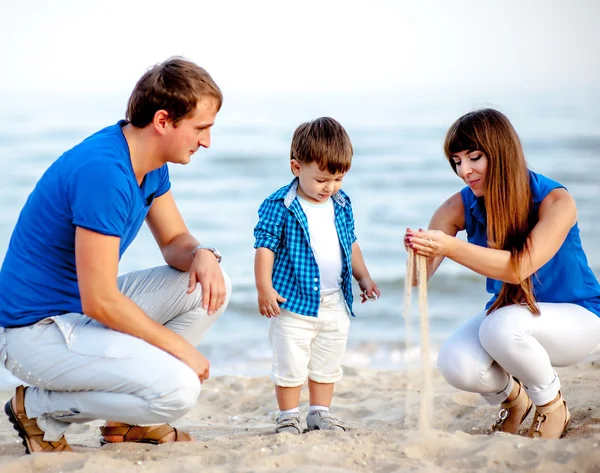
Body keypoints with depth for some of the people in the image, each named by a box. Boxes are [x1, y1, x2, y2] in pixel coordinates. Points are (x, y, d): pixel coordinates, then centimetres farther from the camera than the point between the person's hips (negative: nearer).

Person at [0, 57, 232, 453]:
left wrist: (202, 255, -10)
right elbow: (100, 302, -27)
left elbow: (174, 239, 15)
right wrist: (181, 348, -17)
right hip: (36, 329, -10)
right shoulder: (103, 172, -28)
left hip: (93, 308, 10)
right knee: (177, 389, -26)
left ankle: (132, 421, 10)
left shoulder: (151, 162, 2)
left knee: (212, 285, 2)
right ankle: (39, 410, -3)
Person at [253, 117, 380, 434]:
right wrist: (264, 288, -17)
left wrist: (364, 278, 19)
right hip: (295, 301, -6)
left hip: (335, 303, 6)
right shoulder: (279, 206, -12)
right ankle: (288, 417, 12)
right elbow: (265, 247, -12)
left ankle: (320, 413, 25)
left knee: (327, 364, 14)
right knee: (290, 364, -1)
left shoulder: (341, 204, 6)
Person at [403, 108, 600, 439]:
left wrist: (451, 247, -48)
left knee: (502, 326, -35)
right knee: (456, 365, -26)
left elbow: (520, 267, -36)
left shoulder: (555, 201, -22)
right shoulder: (461, 207, -10)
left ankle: (553, 405, -6)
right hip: (508, 313, 4)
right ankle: (512, 396, 10)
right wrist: (420, 251, -42)